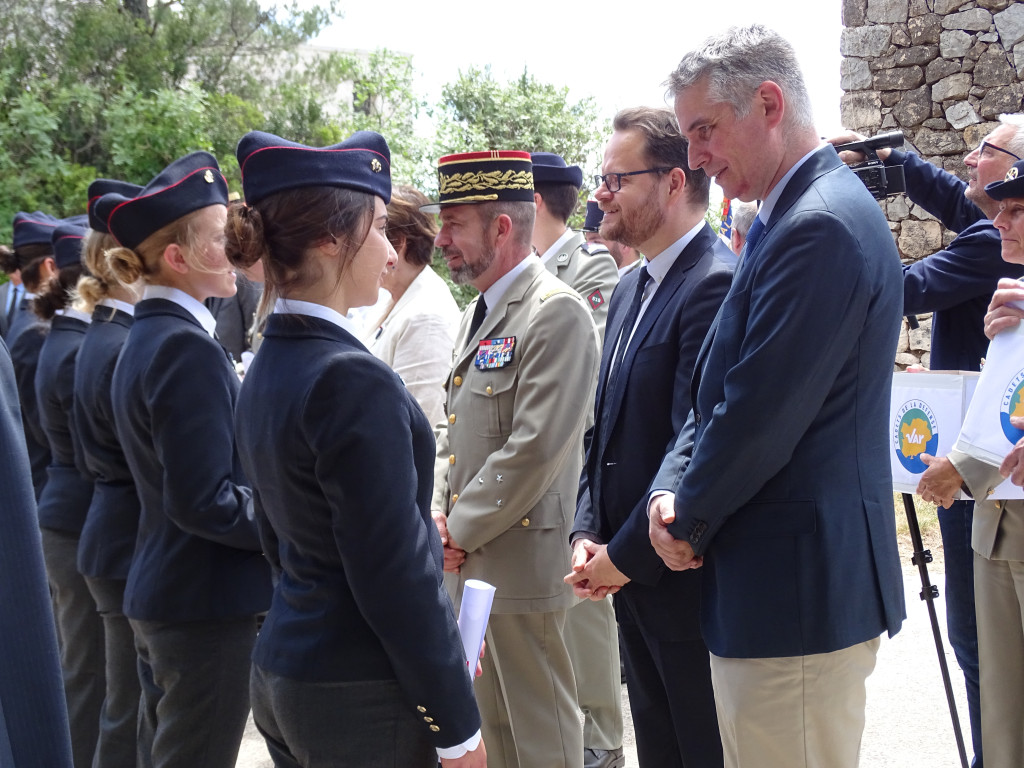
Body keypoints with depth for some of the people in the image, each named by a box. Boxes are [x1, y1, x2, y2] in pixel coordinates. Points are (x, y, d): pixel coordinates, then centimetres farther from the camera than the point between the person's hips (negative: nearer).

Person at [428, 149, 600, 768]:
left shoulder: (557, 312, -16)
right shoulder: (479, 313, 15)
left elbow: (536, 449, -22)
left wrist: (462, 531, -13)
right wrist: (439, 513, 5)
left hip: (521, 566, -9)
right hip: (472, 564, 9)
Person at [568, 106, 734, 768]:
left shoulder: (715, 285, -19)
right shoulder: (634, 288, 12)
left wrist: (625, 556, -16)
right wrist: (588, 533, 4)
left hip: (691, 588, -9)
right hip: (636, 587, 9)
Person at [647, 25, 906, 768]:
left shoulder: (822, 225, -20)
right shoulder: (789, 216, 14)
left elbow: (759, 417, -22)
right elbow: (719, 391, 15)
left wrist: (688, 520, -6)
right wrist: (672, 491, 0)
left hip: (796, 593, -10)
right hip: (790, 583, 10)